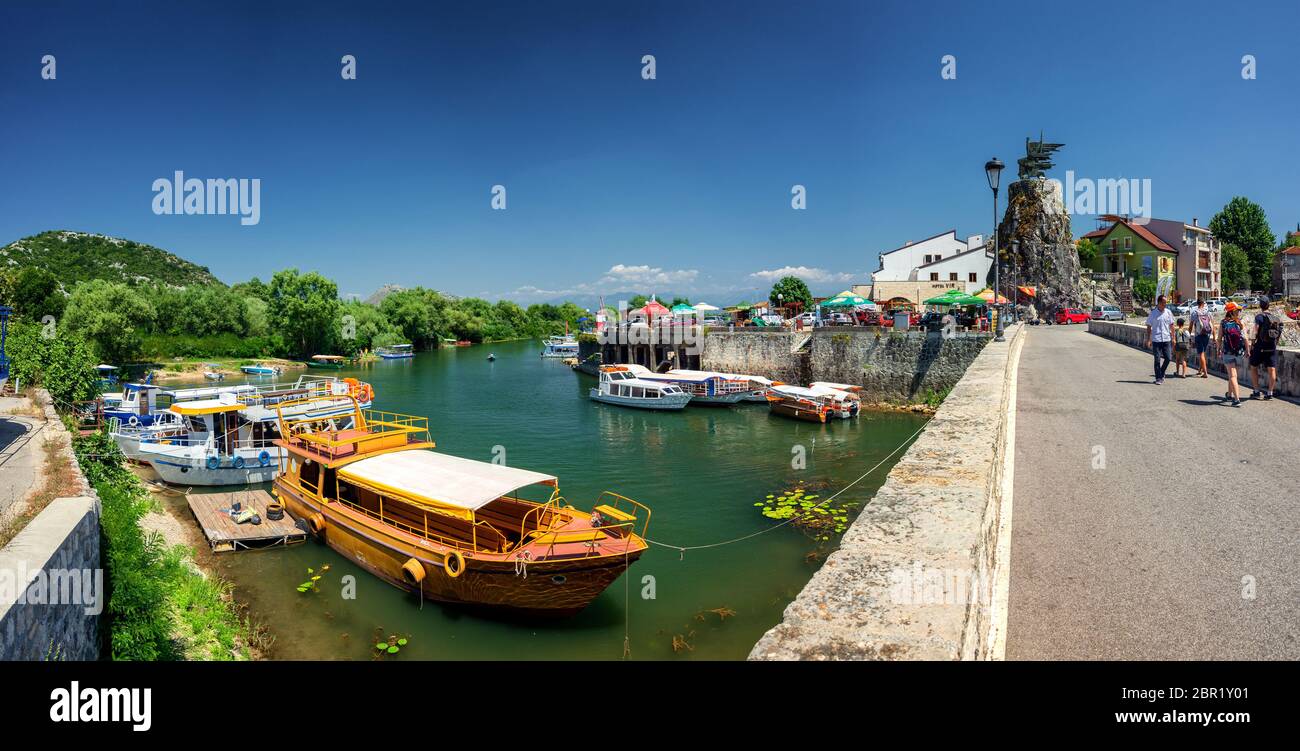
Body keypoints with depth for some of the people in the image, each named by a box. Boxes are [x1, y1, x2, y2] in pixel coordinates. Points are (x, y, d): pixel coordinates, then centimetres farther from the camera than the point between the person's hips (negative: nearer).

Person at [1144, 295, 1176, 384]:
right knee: (1157, 360, -1)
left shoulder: (1168, 312, 6)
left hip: (1167, 340, 3)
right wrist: (1148, 340, -3)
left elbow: (1171, 326, 12)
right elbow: (1149, 327, 2)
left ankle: (1162, 373, 26)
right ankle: (1158, 378, 6)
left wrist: (1173, 338, 8)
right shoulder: (1153, 313, -2)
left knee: (1168, 358, 1)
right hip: (1156, 340, -3)